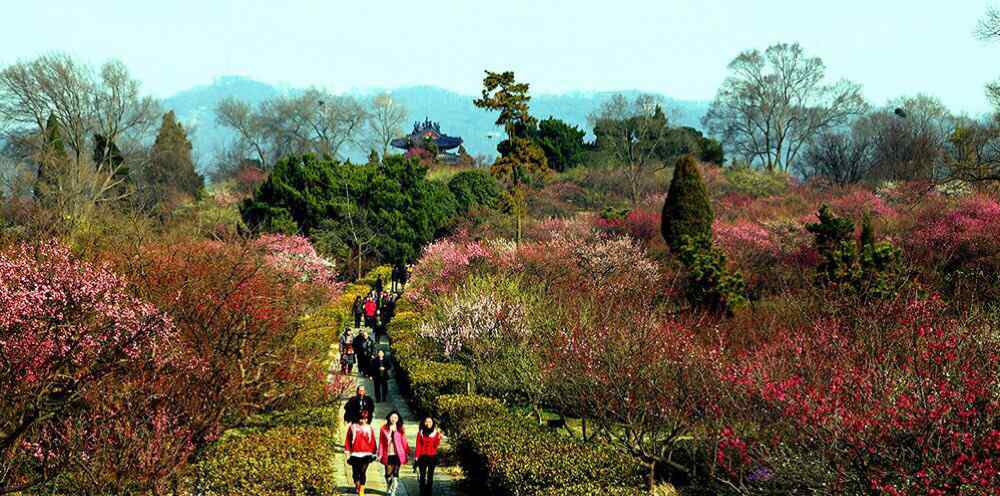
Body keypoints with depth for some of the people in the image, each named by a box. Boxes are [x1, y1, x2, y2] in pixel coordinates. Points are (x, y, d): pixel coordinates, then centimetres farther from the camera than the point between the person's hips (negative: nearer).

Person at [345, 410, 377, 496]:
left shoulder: (370, 429, 5)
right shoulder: (352, 427, 2)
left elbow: (373, 442, 8)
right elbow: (348, 440, 2)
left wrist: (373, 453, 7)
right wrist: (347, 452, -1)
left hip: (366, 454, 0)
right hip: (355, 454, 0)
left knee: (363, 473, -3)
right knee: (355, 473, 6)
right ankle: (357, 485, 34)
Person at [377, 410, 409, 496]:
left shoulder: (400, 429, 3)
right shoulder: (384, 428, 3)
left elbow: (404, 441, 4)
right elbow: (381, 442, 2)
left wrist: (407, 452, 1)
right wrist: (380, 454, -1)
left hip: (397, 454, 0)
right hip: (387, 454, 0)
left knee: (395, 473, -3)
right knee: (388, 473, 7)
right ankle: (389, 488, 29)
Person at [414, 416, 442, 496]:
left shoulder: (436, 433, 4)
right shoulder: (420, 433, 2)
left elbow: (437, 446, -5)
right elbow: (418, 446, 2)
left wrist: (438, 438, -20)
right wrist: (416, 457, -2)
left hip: (432, 457, 0)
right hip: (422, 457, 0)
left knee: (430, 476, 1)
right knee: (422, 476, -2)